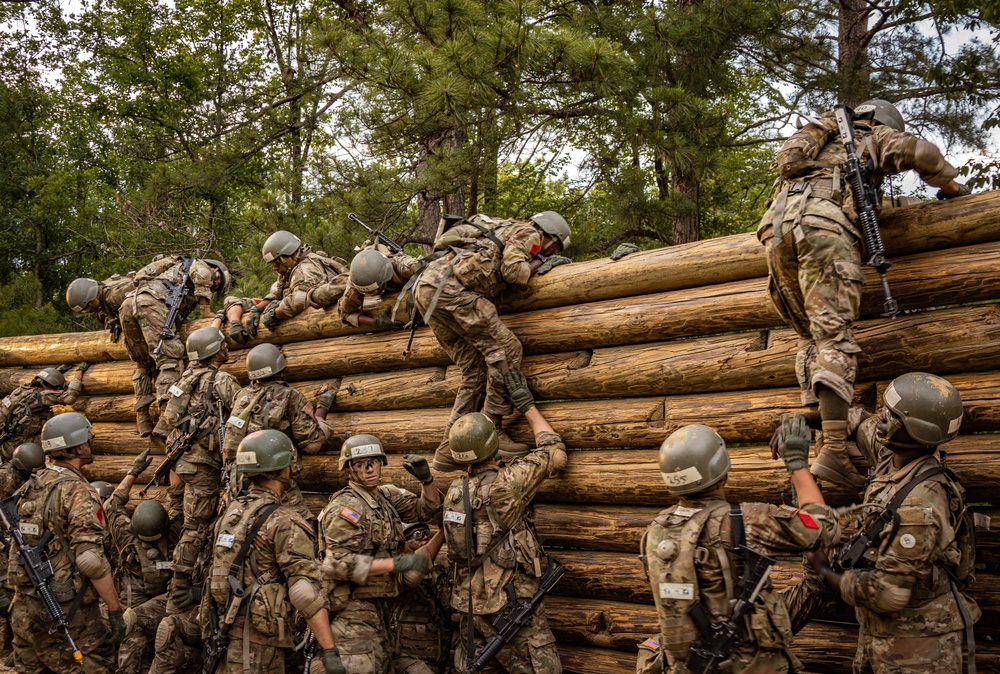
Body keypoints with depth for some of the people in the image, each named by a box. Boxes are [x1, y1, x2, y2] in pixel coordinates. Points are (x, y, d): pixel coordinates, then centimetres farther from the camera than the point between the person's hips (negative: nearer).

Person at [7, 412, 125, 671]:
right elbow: (92, 560, -22)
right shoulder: (76, 490, -16)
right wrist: (116, 611, -16)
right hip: (67, 610, -8)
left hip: (24, 608, 8)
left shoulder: (30, 486, 10)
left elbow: (16, 547, 17)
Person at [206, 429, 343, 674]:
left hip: (226, 628, 8)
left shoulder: (230, 513, 11)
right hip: (258, 636, -8)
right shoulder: (285, 523, -14)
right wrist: (330, 652, -23)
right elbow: (307, 592, -21)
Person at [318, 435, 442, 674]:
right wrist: (396, 563, -23)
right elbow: (336, 564, -24)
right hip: (353, 611, -8)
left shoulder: (386, 495, 10)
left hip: (376, 608, 8)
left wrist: (426, 479, -2)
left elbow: (428, 509, 19)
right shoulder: (346, 507, -15)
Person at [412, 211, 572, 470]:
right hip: (449, 285, -10)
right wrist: (535, 265, 11)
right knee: (505, 348, -9)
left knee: (476, 371, 9)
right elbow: (512, 271, -8)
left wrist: (543, 265, 25)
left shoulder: (505, 231, 36)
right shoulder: (527, 232, 7)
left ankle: (448, 451, 8)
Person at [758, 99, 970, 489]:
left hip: (776, 224, 6)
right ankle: (833, 452, -26)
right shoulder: (872, 137, 24)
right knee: (835, 338, -14)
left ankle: (821, 426, -4)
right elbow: (920, 152, 7)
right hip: (823, 225, -6)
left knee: (811, 337, 12)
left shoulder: (820, 138, 41)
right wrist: (951, 186, 24)